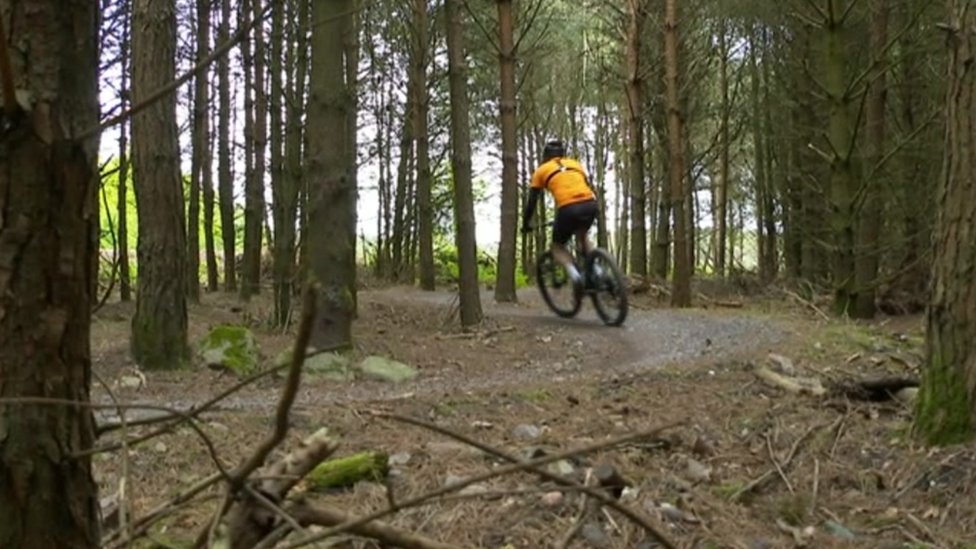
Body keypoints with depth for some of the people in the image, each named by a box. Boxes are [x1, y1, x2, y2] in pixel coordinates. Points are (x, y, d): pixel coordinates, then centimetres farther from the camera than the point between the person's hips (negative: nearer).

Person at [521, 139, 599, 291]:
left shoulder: (542, 170, 21)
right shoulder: (575, 164, 29)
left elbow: (531, 201, 22)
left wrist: (525, 224, 34)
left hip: (568, 209, -3)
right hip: (591, 205, 4)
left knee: (557, 247, 19)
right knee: (582, 236, 34)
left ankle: (574, 274, -10)